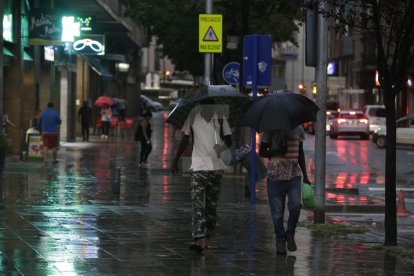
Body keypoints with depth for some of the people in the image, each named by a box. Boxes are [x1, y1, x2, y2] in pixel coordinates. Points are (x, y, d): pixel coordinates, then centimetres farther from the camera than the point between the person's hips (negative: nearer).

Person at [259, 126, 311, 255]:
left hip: (294, 175, 1)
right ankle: (280, 240, 15)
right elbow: (262, 152, 4)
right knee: (277, 212, 0)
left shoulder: (298, 129, 10)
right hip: (275, 175, -1)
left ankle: (290, 234, 5)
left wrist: (305, 175, 19)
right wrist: (277, 152, -17)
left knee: (295, 205, -18)